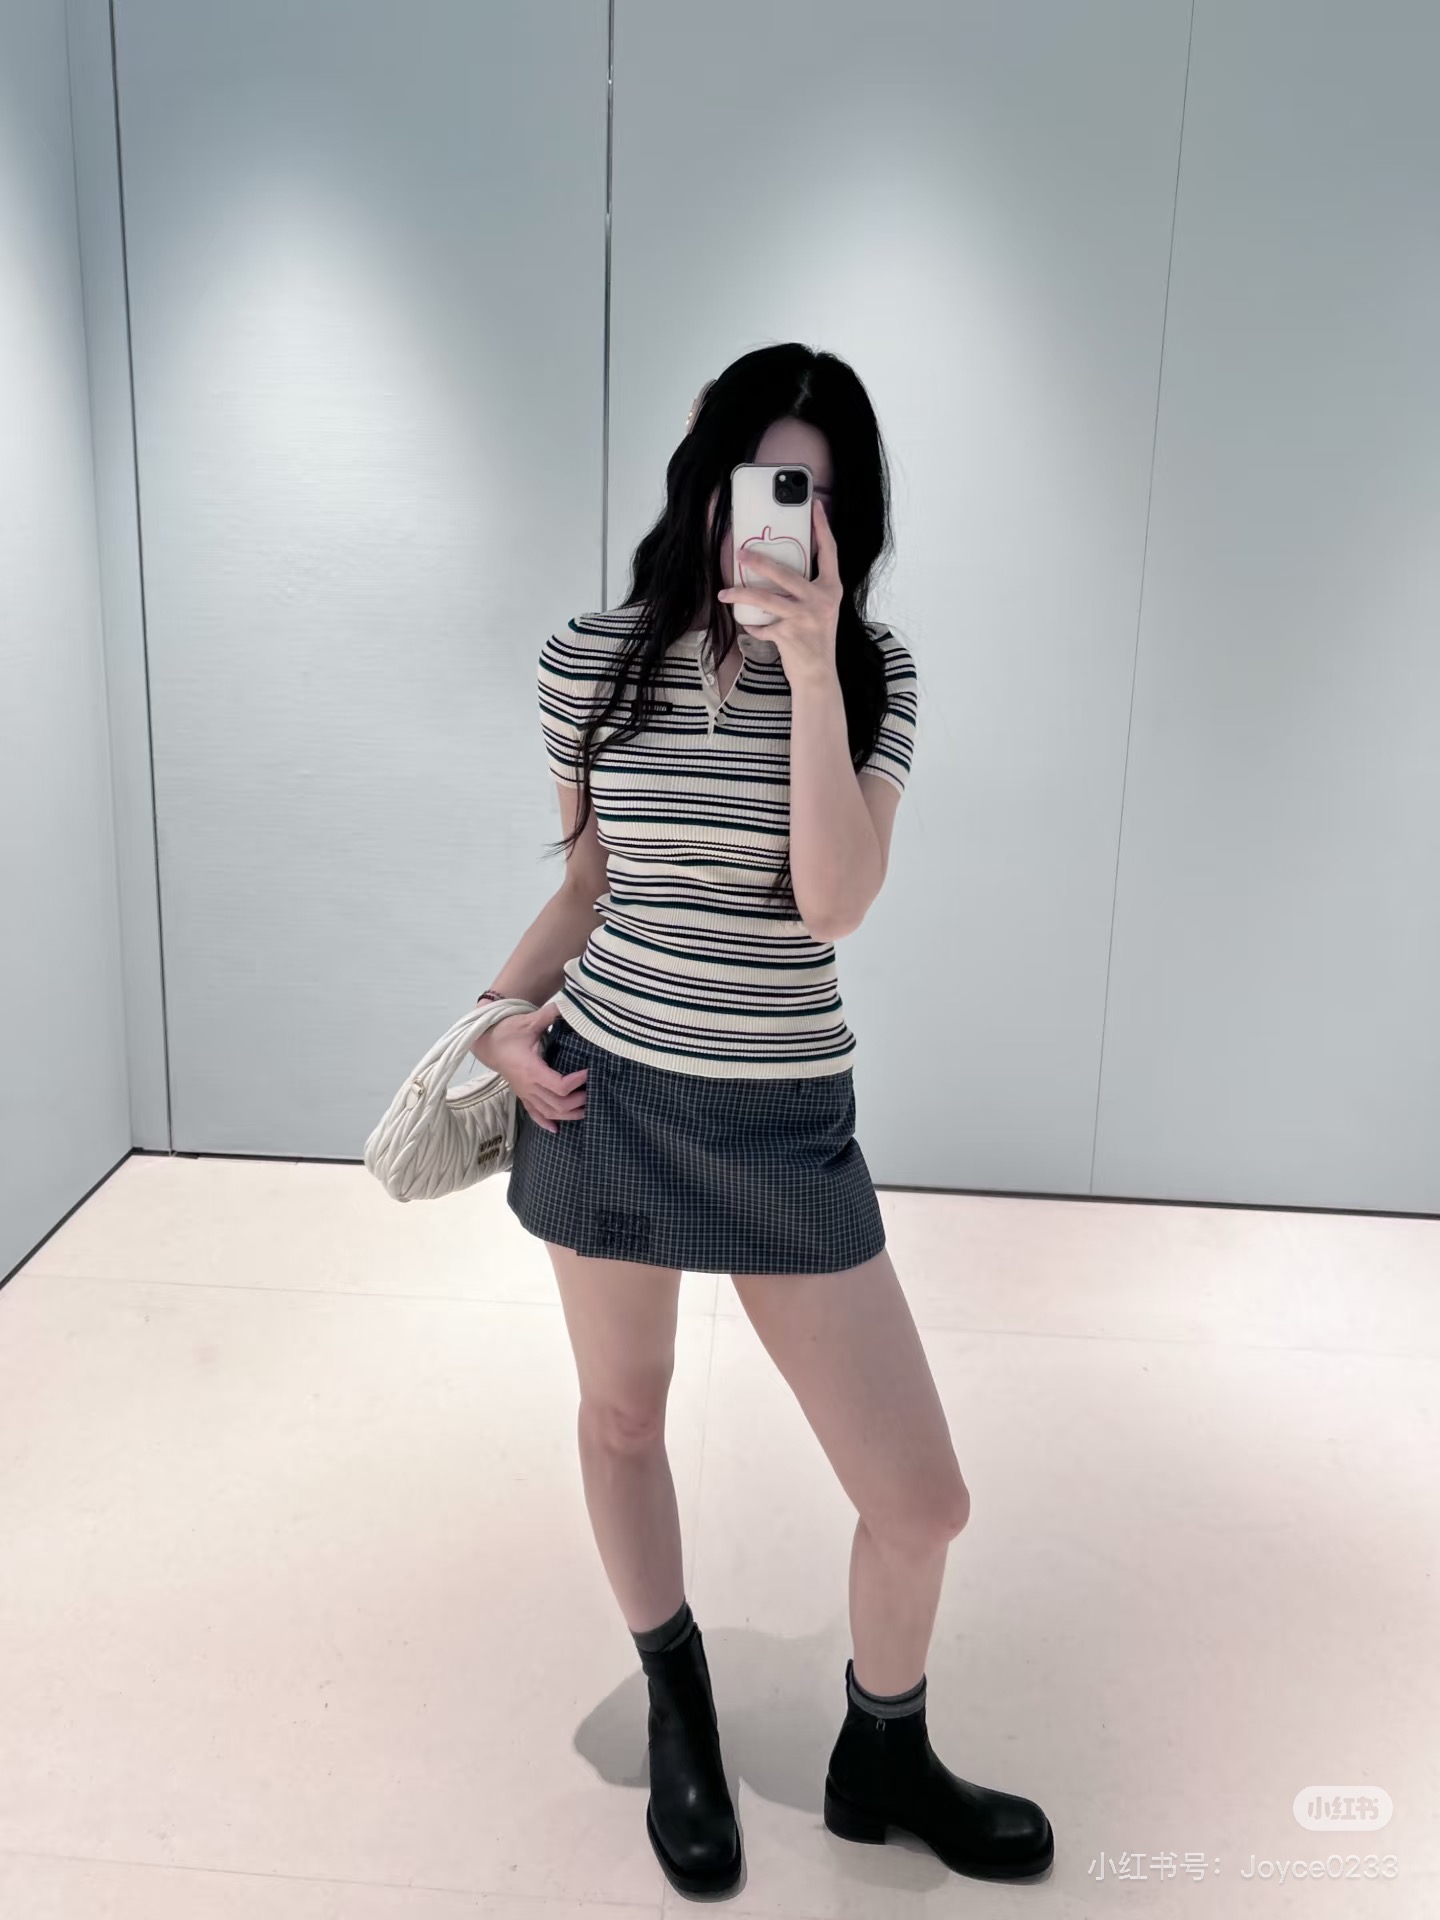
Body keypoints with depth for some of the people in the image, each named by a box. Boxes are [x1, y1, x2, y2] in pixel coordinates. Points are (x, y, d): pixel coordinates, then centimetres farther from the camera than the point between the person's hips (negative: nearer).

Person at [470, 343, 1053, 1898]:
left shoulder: (871, 673, -5)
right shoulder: (593, 661, -3)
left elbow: (834, 904, -19)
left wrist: (809, 664, -24)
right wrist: (506, 1008, -2)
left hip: (786, 1124, 0)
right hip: (602, 1096, 1)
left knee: (923, 1501, 3)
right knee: (621, 1416, 19)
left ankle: (882, 1759, 36)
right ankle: (677, 1718, 48)